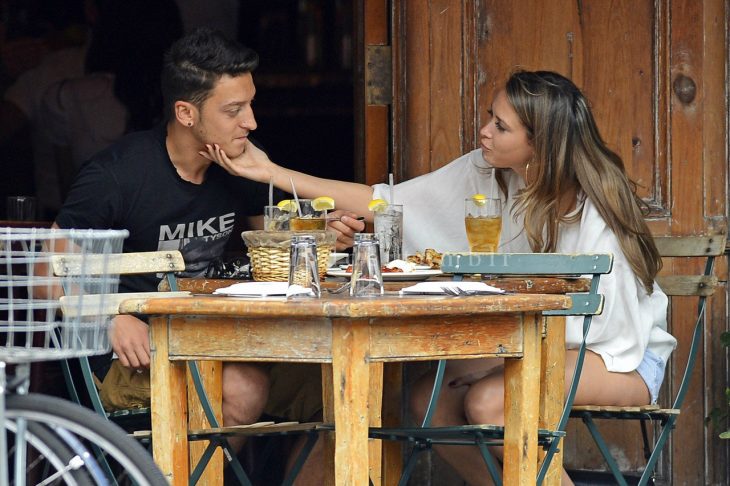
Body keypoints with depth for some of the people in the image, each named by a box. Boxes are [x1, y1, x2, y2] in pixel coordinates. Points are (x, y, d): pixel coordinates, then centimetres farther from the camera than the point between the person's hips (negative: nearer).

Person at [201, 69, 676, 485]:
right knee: (431, 396, -12)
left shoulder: (593, 211, -24)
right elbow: (387, 203, -3)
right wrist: (272, 172, -6)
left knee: (488, 400, -28)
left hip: (621, 354, -7)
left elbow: (598, 323, -22)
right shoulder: (486, 173, -7)